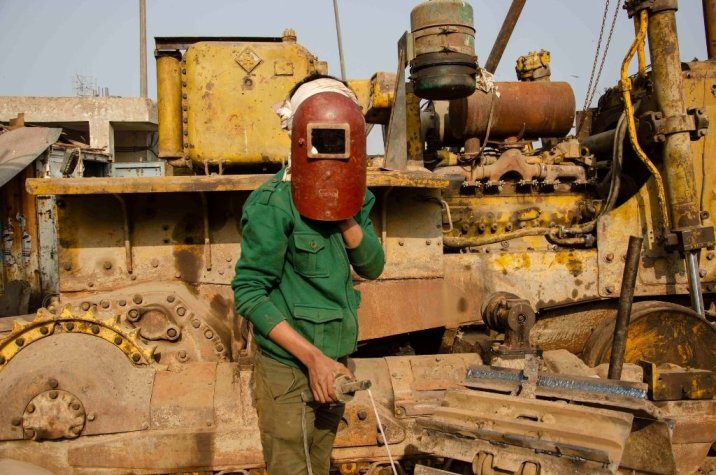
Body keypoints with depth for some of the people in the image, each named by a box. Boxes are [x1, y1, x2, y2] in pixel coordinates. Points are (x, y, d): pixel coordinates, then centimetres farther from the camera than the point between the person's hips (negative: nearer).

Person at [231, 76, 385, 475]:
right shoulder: (274, 204, -18)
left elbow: (372, 266, 3)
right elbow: (249, 292, -19)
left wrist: (347, 218, -15)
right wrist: (313, 357, -22)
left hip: (333, 365, 7)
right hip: (290, 370, -7)